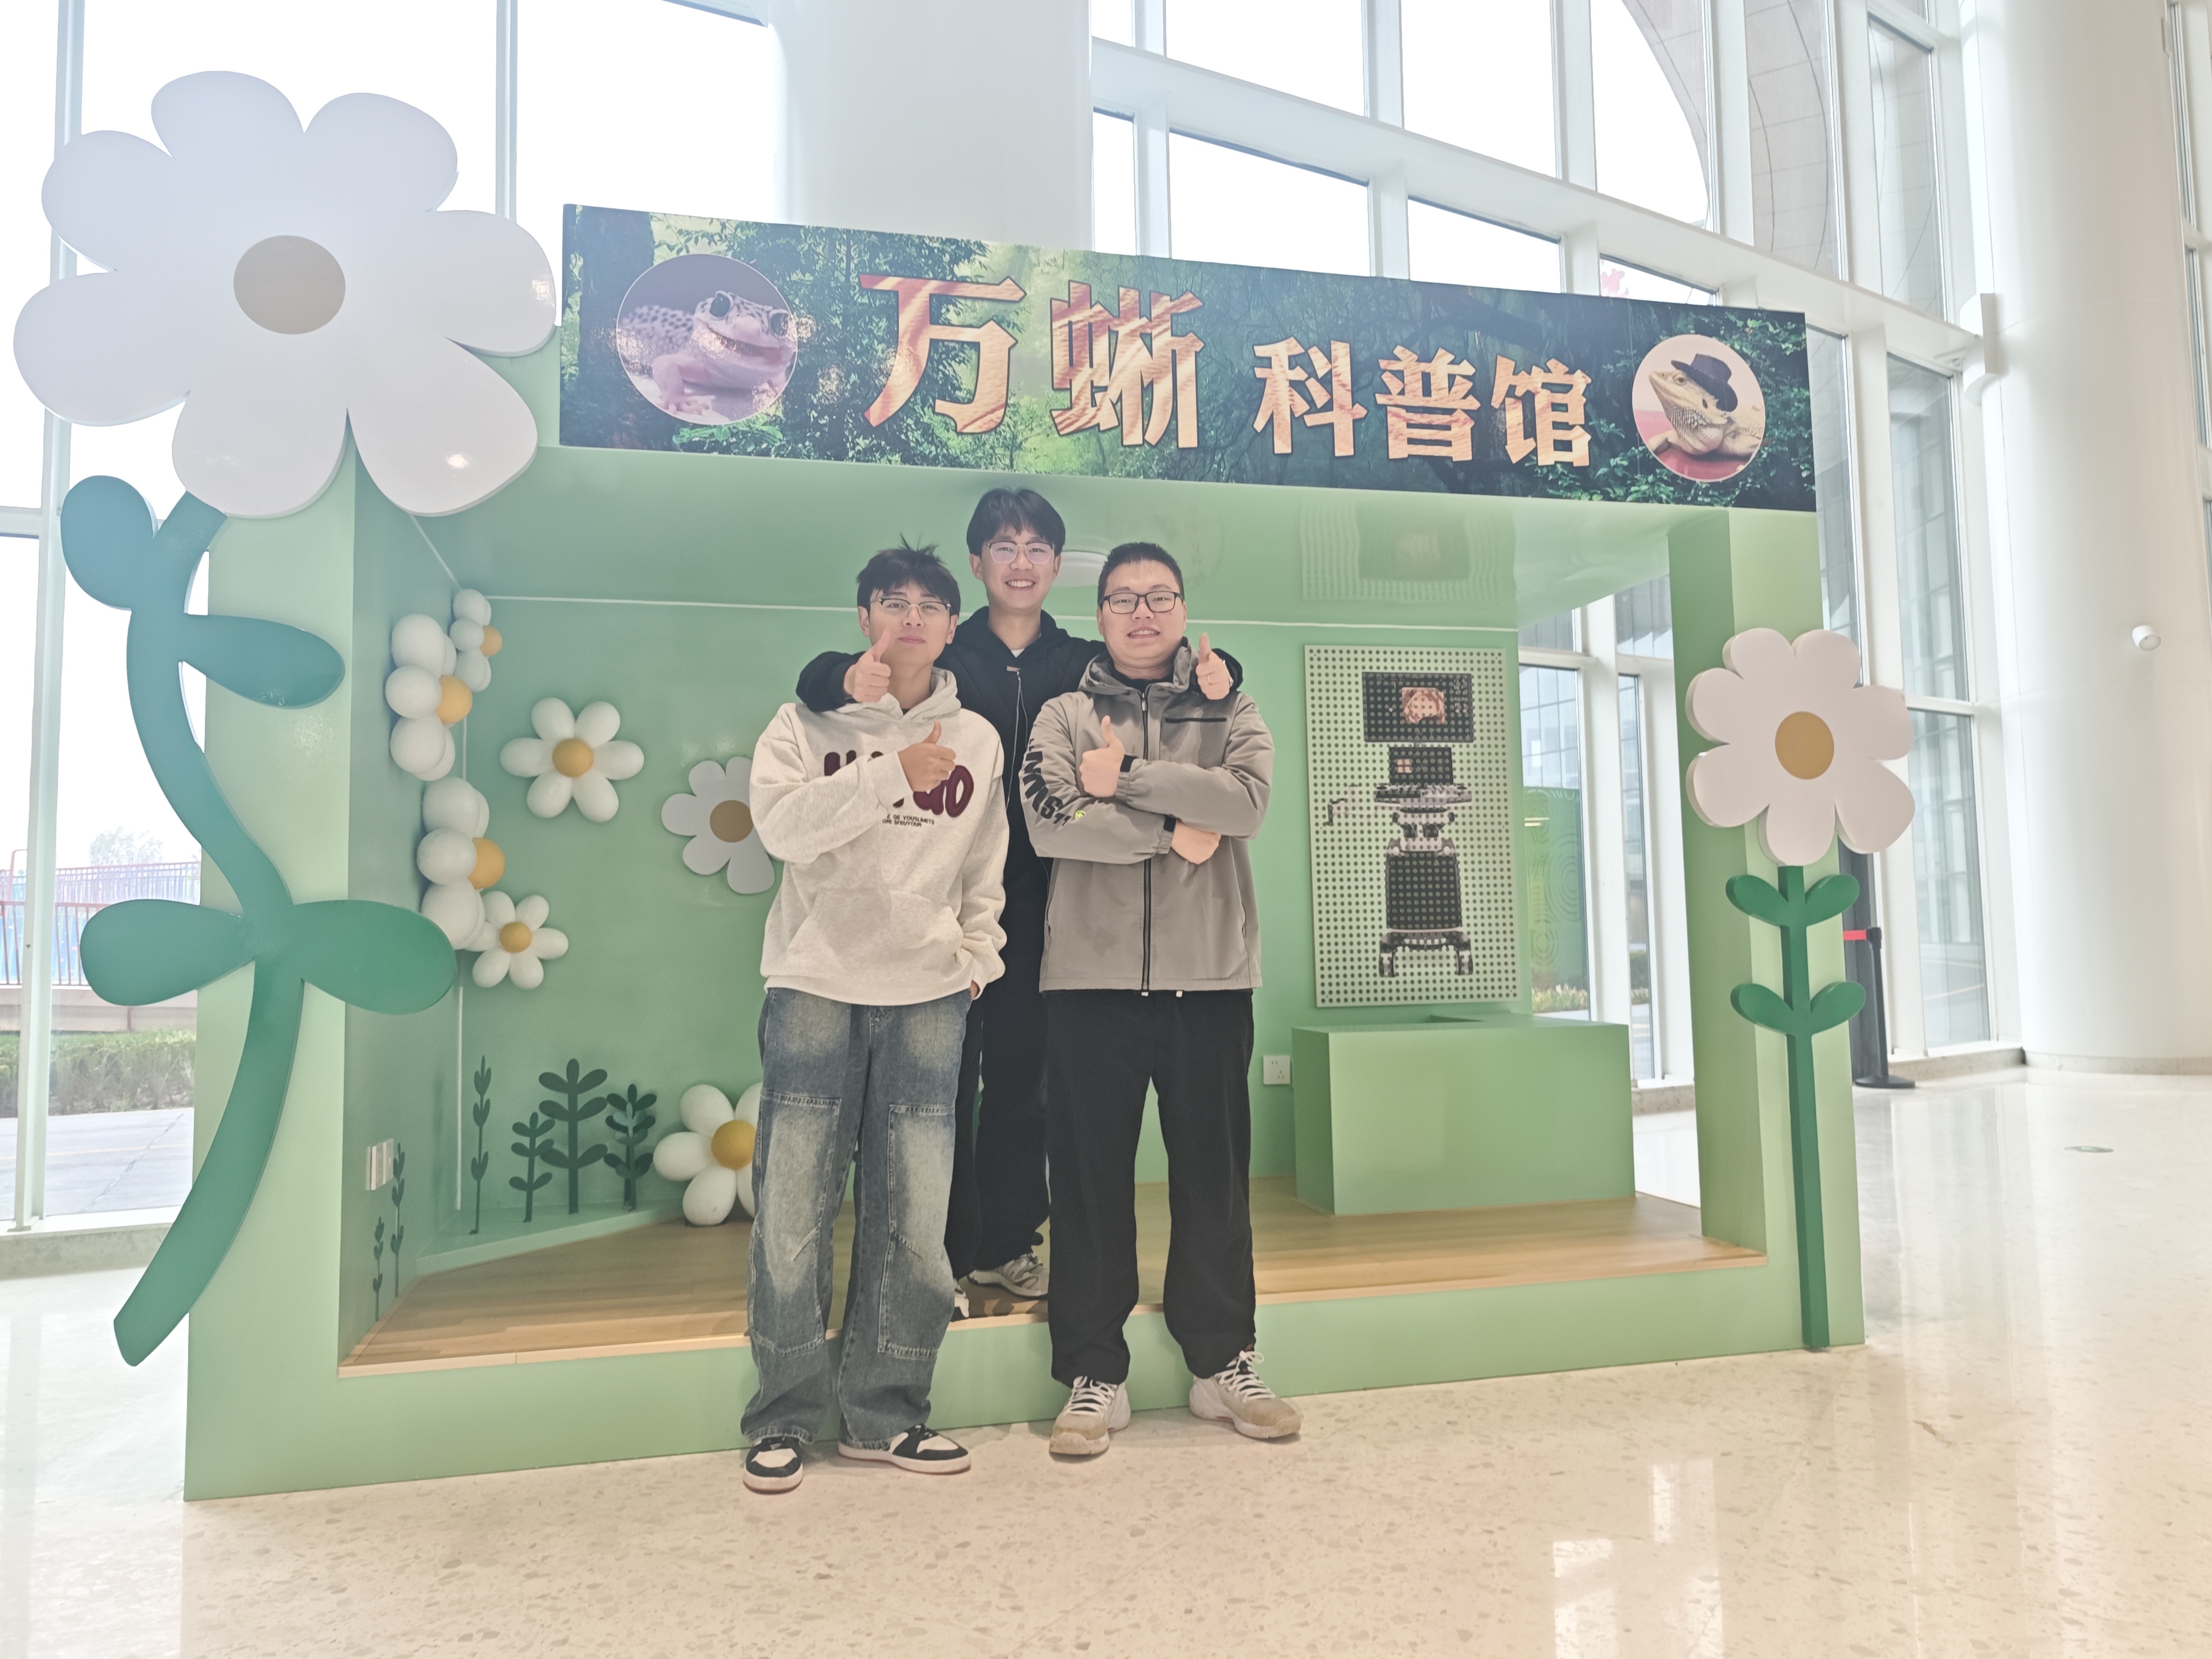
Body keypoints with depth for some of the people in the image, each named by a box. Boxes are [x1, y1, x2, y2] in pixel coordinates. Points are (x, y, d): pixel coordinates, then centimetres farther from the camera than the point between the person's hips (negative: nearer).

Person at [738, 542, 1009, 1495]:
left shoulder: (976, 739, 13)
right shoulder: (809, 721, 5)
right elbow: (783, 823, -12)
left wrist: (977, 960, 8)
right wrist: (892, 771, -17)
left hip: (927, 995, 2)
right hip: (815, 985, -2)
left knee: (913, 1215, 2)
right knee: (794, 1207, -2)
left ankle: (882, 1412, 16)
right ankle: (783, 1416, 13)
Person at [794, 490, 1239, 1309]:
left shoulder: (1083, 664, 8)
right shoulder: (941, 656, 0)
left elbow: (1164, 665, 6)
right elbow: (821, 676, -9)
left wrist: (1216, 673, -19)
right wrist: (849, 678, -34)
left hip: (1035, 904, 3)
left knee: (1023, 1079, 11)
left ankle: (1004, 1243, 26)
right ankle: (944, 1253, 16)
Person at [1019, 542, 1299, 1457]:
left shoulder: (1228, 711, 10)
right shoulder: (1065, 716, 7)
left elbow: (1247, 799, -10)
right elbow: (1051, 822, -11)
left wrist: (1127, 779, -11)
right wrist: (1175, 833, -11)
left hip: (1210, 977, 1)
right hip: (1093, 977, -1)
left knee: (1214, 1173, 9)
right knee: (1090, 1175, 4)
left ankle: (1224, 1363, 23)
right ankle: (1094, 1374, 16)